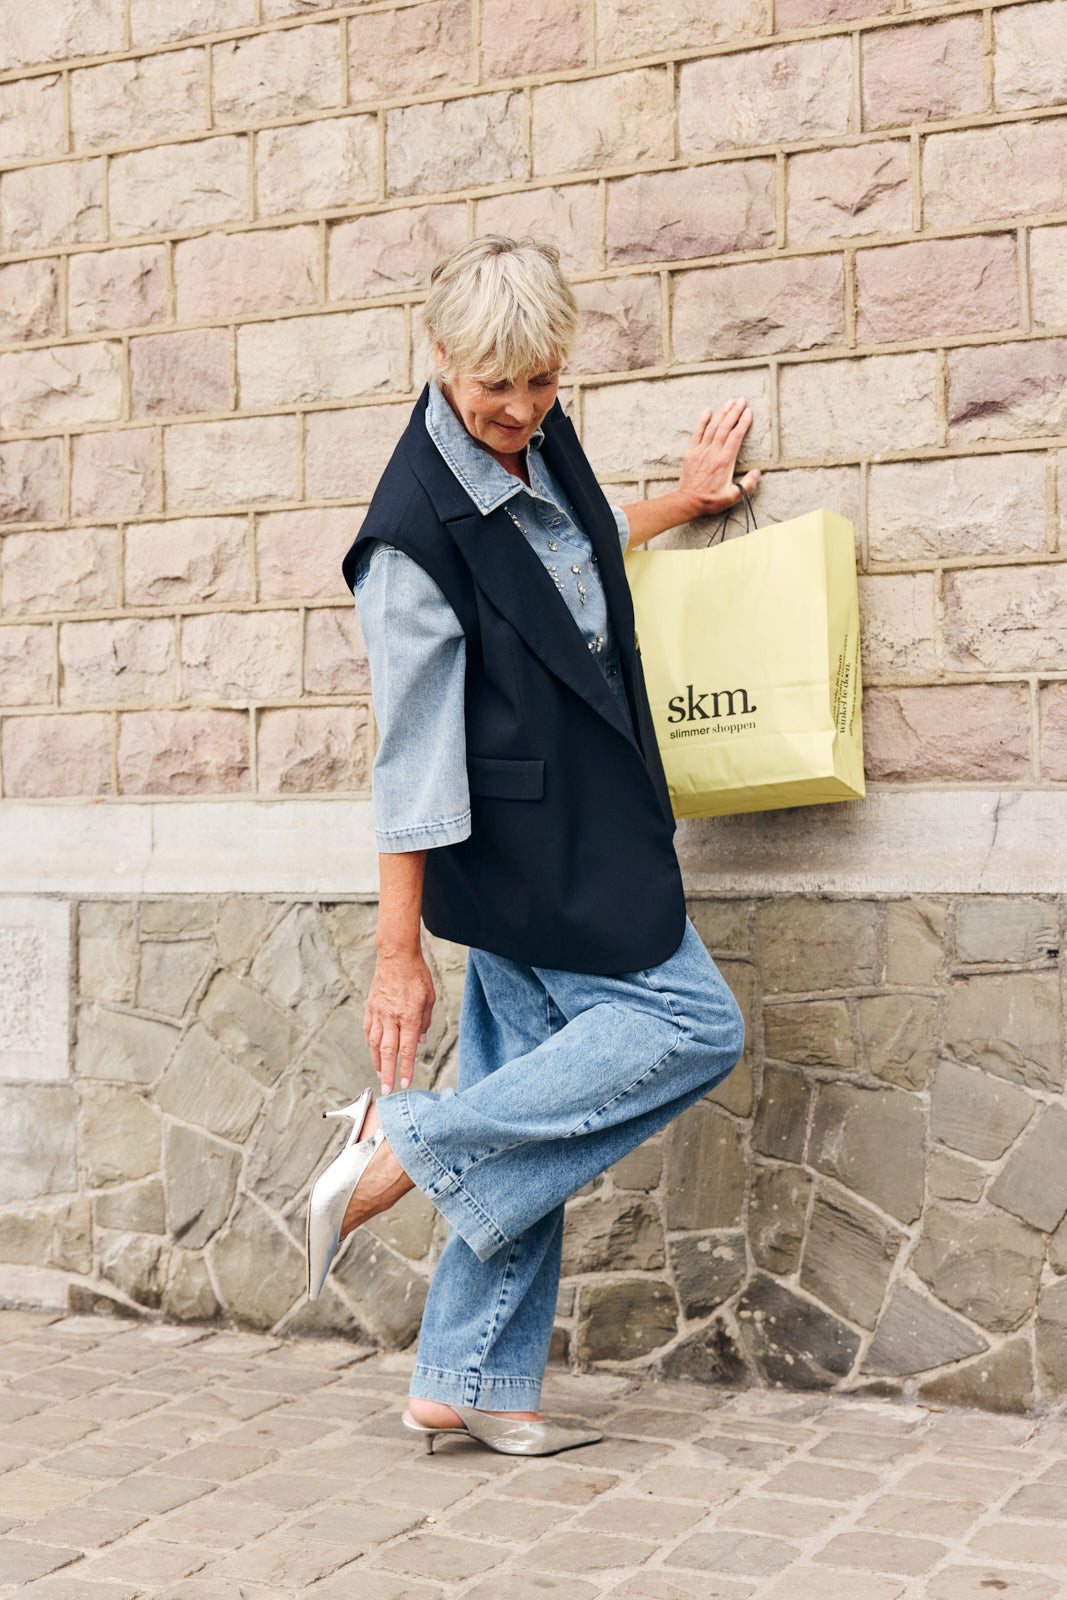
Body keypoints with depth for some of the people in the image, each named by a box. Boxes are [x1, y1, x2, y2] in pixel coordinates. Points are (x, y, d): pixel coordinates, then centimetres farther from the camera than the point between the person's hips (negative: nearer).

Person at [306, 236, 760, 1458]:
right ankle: (410, 1143, -6)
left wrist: (677, 503, 41)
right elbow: (413, 750, -20)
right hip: (527, 844, -8)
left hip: (583, 836, 8)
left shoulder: (542, 445, 8)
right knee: (691, 1025, -8)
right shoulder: (416, 528, -18)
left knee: (533, 1119, 8)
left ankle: (470, 1389, 15)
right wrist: (398, 952, -19)